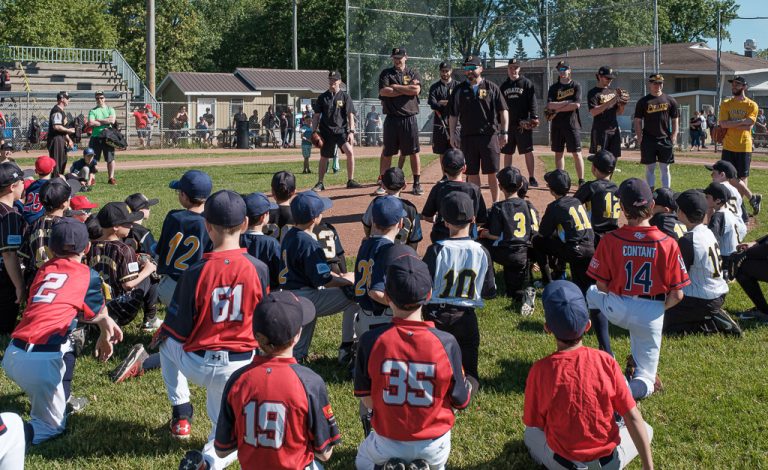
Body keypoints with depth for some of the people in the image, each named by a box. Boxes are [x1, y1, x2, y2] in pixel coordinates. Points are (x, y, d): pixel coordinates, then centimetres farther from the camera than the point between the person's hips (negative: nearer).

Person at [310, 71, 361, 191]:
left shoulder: (345, 96, 2)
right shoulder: (322, 97, 6)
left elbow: (350, 115, -1)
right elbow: (316, 116, 9)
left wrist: (351, 131, -11)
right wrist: (314, 132, 1)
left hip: (341, 130, -2)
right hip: (326, 131, 2)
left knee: (350, 152, -19)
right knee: (324, 157, 7)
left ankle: (350, 181, -10)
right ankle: (320, 183, 19)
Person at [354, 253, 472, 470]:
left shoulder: (371, 341, -18)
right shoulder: (446, 343, -19)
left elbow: (367, 401, -8)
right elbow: (461, 401, -7)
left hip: (387, 444, -2)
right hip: (434, 447, 2)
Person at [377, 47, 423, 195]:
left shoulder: (413, 74, 8)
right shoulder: (386, 74, 7)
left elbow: (416, 89, -11)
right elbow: (383, 91, -10)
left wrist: (395, 86, -7)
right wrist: (406, 90, -8)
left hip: (409, 118, 0)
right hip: (391, 119, 0)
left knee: (414, 152, 2)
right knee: (387, 152, 3)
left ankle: (417, 184, 10)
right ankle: (383, 184, 9)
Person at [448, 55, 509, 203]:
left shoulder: (492, 87, 2)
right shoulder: (460, 90, 7)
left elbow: (503, 111, 0)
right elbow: (453, 115, 10)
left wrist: (504, 132, -7)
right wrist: (452, 134, 3)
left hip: (489, 135, -2)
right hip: (468, 137, 2)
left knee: (492, 172, 0)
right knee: (472, 173, 6)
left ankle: (495, 203, 9)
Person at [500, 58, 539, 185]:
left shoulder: (527, 83, 2)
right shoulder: (503, 86, 13)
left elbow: (532, 102, -4)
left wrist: (533, 117, -16)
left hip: (523, 123, -4)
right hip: (507, 123, 4)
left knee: (528, 151, -3)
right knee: (507, 152, 7)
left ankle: (531, 178, 2)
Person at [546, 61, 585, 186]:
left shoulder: (576, 86, 1)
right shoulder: (553, 87, 9)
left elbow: (576, 105, -12)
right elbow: (550, 105, -6)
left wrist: (558, 108, -8)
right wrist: (567, 103, -12)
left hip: (572, 124, -3)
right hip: (557, 125, 3)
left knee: (577, 153, -5)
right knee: (558, 153, 7)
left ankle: (581, 181, -4)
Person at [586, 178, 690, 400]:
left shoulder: (610, 239, -13)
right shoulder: (668, 244, -13)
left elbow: (601, 285, -5)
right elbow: (677, 294, -10)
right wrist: (659, 308, 11)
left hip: (616, 310, 0)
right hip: (651, 315, 0)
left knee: (592, 293, 36)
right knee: (644, 384, 16)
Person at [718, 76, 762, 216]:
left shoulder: (751, 105, -1)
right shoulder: (726, 104, 6)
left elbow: (749, 126, -13)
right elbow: (723, 124, -8)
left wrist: (730, 124, -10)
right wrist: (742, 123, -13)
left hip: (744, 147, -3)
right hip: (728, 147, 3)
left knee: (742, 177, 1)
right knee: (731, 177, 1)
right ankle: (752, 197, 14)